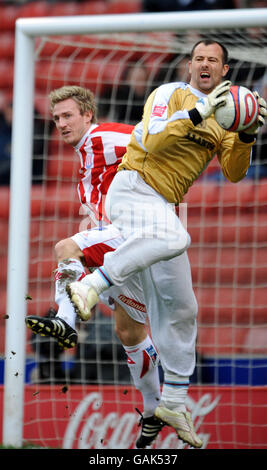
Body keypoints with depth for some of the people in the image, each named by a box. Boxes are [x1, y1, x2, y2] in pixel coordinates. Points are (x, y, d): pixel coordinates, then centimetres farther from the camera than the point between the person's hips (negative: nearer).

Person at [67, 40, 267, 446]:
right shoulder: (171, 94, -1)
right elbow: (153, 141, -16)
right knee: (174, 238, -40)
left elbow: (233, 173, 7)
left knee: (177, 307, 6)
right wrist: (198, 113, -22)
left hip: (163, 208, 7)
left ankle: (174, 401, 13)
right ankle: (92, 286, -39)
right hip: (133, 188, -7)